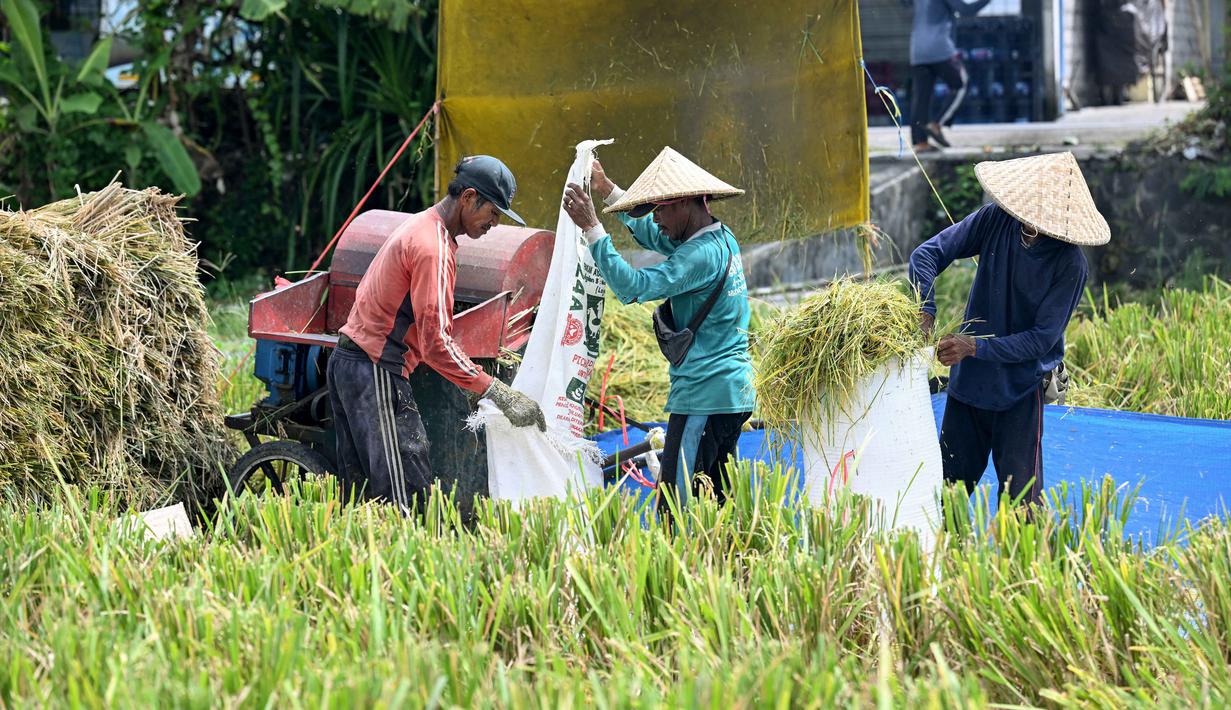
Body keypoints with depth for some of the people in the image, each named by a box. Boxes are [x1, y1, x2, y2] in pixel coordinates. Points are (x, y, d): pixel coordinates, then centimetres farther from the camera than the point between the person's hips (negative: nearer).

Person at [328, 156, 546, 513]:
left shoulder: (421, 227, 17)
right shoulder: (433, 247, -16)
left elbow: (428, 328, 21)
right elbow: (435, 341, -22)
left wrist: (470, 382, 15)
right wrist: (497, 393, -23)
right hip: (376, 372, -11)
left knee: (361, 494, 10)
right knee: (408, 496, -13)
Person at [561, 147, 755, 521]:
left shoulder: (703, 254, -17)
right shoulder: (722, 238, 13)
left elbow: (633, 286, -23)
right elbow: (653, 237, 30)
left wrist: (592, 227, -19)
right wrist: (606, 188, 31)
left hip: (704, 394, -10)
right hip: (735, 392, 10)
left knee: (675, 508, -11)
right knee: (716, 503, 11)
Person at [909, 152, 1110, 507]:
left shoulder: (1070, 265, -19)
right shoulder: (997, 219, -9)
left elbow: (1041, 339, -17)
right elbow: (928, 253, -6)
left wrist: (976, 347, -24)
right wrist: (925, 312, -20)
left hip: (1021, 391, -4)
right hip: (969, 382, 4)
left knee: (1020, 497, -2)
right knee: (950, 482, 13)